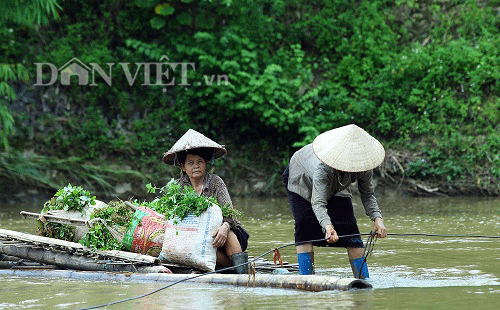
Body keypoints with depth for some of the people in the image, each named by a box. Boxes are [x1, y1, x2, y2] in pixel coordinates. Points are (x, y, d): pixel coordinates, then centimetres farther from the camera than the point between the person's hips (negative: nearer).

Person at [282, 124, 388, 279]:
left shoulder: (364, 166, -33)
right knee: (305, 228, -20)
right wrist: (327, 226, -73)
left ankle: (364, 280, -6)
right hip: (302, 179, -4)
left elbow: (368, 195, -21)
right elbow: (318, 202, -54)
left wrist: (377, 218, -40)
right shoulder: (323, 167, -49)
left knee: (351, 230, -9)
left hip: (337, 188, 4)